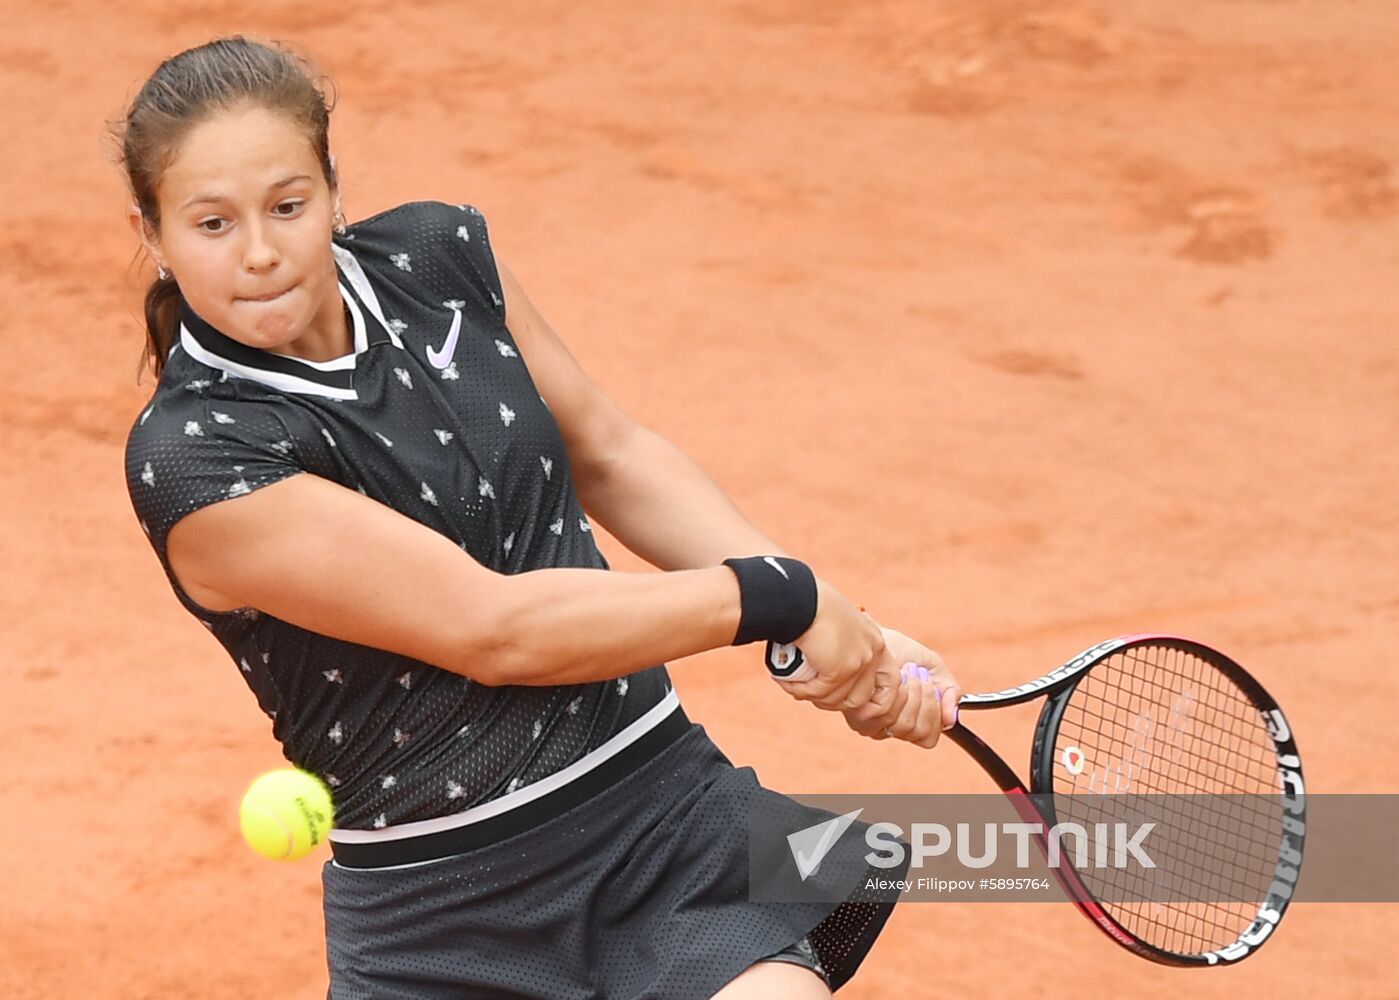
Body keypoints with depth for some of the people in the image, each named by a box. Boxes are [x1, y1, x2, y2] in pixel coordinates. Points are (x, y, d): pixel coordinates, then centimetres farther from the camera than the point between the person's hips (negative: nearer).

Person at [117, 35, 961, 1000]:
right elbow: (493, 631, -19)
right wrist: (780, 597, -13)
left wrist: (848, 633, 6)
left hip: (668, 803, 3)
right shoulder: (193, 459, -17)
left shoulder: (435, 255, 1)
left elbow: (612, 457, 14)